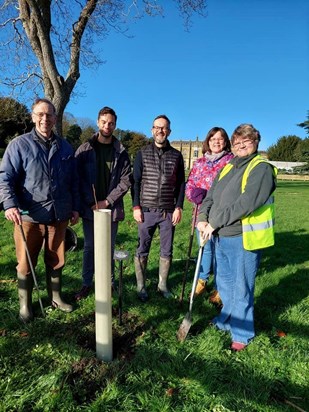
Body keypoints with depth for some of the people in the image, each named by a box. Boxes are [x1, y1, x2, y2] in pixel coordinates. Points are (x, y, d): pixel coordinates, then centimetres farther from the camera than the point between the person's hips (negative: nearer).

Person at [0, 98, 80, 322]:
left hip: (59, 216, 3)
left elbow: (73, 181, 13)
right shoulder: (19, 145, -2)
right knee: (26, 263, 9)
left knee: (56, 260, 15)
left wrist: (75, 207, 11)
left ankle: (56, 297, 34)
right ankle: (25, 304, 27)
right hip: (29, 217, -3)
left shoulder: (65, 147, 9)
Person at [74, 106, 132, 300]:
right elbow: (79, 178, -3)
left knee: (109, 248, 10)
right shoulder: (85, 149, 1)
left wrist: (107, 201, -9)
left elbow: (126, 181, -2)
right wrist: (90, 202, -11)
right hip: (89, 208, 0)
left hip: (112, 208, 0)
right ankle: (87, 283, 24)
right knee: (89, 247, 10)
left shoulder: (121, 152, 3)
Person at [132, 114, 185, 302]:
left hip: (169, 211, 1)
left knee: (167, 251, 9)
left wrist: (179, 207, -1)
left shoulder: (176, 155, 7)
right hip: (147, 211, -1)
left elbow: (181, 183, 7)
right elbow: (136, 182, 3)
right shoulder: (143, 154, 4)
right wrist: (136, 206, -5)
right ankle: (141, 286, 19)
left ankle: (163, 285, 24)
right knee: (142, 250, 6)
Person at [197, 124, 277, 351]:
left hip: (244, 238, -7)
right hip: (221, 237, 7)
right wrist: (203, 219, -6)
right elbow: (210, 196, 12)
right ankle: (227, 321, 42)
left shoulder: (262, 168, -9)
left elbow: (247, 203, -21)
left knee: (241, 288, 5)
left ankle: (242, 333, 24)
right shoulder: (227, 168, 15)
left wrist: (215, 222, -19)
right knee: (224, 284, 21)